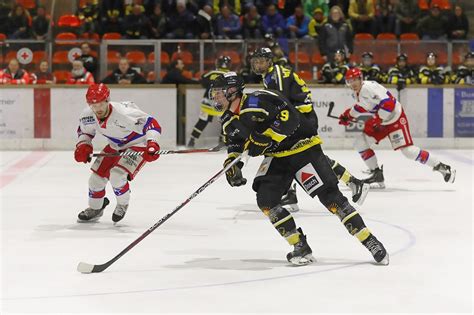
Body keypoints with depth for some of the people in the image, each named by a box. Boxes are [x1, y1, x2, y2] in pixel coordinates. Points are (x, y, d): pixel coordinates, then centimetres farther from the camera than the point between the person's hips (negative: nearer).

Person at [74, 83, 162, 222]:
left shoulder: (123, 113, -37)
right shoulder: (87, 116, -17)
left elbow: (151, 123, -35)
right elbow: (84, 131, 7)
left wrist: (152, 144, -48)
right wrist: (83, 146, -12)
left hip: (138, 144, -7)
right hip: (115, 146, 7)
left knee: (116, 175, -24)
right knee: (97, 177, 5)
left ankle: (123, 204, 8)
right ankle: (95, 209, 34)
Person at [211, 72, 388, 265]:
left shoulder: (257, 101, -24)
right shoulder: (229, 120, 4)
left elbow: (289, 117, -31)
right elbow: (235, 143, 18)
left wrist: (265, 138, -32)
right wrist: (231, 164, 0)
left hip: (301, 147, -8)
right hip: (276, 156, 8)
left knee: (329, 195, -12)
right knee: (266, 199, -11)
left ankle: (370, 242, -6)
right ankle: (300, 247, -1)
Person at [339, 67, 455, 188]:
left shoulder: (369, 88, -25)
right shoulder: (357, 93, 5)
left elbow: (388, 103, -34)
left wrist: (377, 120, -29)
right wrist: (348, 115, 21)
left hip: (395, 118, -10)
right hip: (380, 121, 10)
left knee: (408, 150, -17)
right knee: (360, 144, -1)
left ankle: (442, 168, -6)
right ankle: (377, 175, 6)